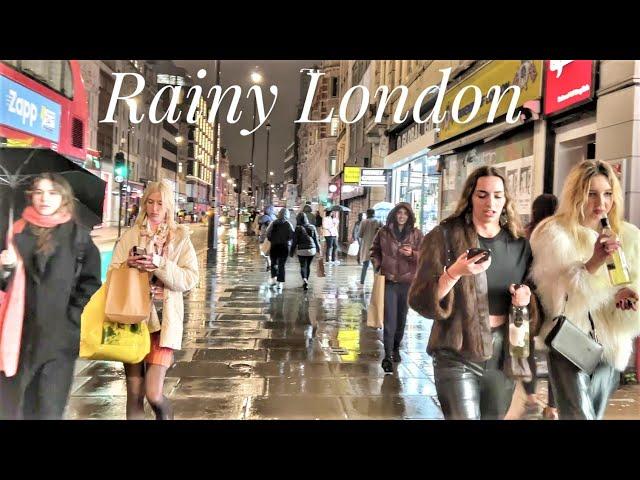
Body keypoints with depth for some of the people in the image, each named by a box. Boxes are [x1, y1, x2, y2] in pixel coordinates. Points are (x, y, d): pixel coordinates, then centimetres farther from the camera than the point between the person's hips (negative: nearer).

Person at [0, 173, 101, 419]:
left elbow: (91, 282, 3)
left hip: (59, 334, -2)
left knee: (49, 408, -2)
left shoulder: (78, 235, 2)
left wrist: (71, 316, -3)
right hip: (20, 332, 2)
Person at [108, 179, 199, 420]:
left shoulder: (180, 237, 4)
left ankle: (166, 415, 27)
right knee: (134, 394, 6)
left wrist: (161, 265, -17)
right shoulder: (130, 235, 8)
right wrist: (128, 265, -13)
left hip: (163, 318, -2)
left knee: (153, 393, -6)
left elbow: (191, 278, -5)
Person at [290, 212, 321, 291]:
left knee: (303, 266, 0)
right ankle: (306, 282, 22)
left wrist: (292, 251, 4)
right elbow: (316, 239, 8)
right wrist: (318, 249, 19)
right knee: (308, 266, 14)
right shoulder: (312, 227, 2)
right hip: (312, 249, 3)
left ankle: (304, 279, -24)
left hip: (301, 250, -3)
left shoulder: (298, 228, -8)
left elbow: (295, 241, -4)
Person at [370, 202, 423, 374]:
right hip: (389, 281, -2)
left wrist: (412, 254, -19)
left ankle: (396, 348, 34)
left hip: (408, 282, 2)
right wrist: (377, 266, -2)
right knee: (390, 319, -8)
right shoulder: (383, 232, 1)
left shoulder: (416, 234, 1)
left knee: (401, 318, 15)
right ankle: (387, 356, -4)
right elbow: (375, 251, 13)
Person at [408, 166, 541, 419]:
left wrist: (527, 295, -7)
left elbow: (533, 289, 16)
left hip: (504, 353, 5)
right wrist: (454, 273, -28)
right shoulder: (444, 236, -8)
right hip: (458, 353, -4)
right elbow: (419, 301, -12)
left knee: (494, 416, 17)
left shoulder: (519, 243, 5)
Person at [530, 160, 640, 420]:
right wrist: (592, 264, -33)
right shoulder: (554, 233, -10)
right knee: (578, 413, -13)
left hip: (611, 345, 5)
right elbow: (555, 298, -18)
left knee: (595, 414, 15)